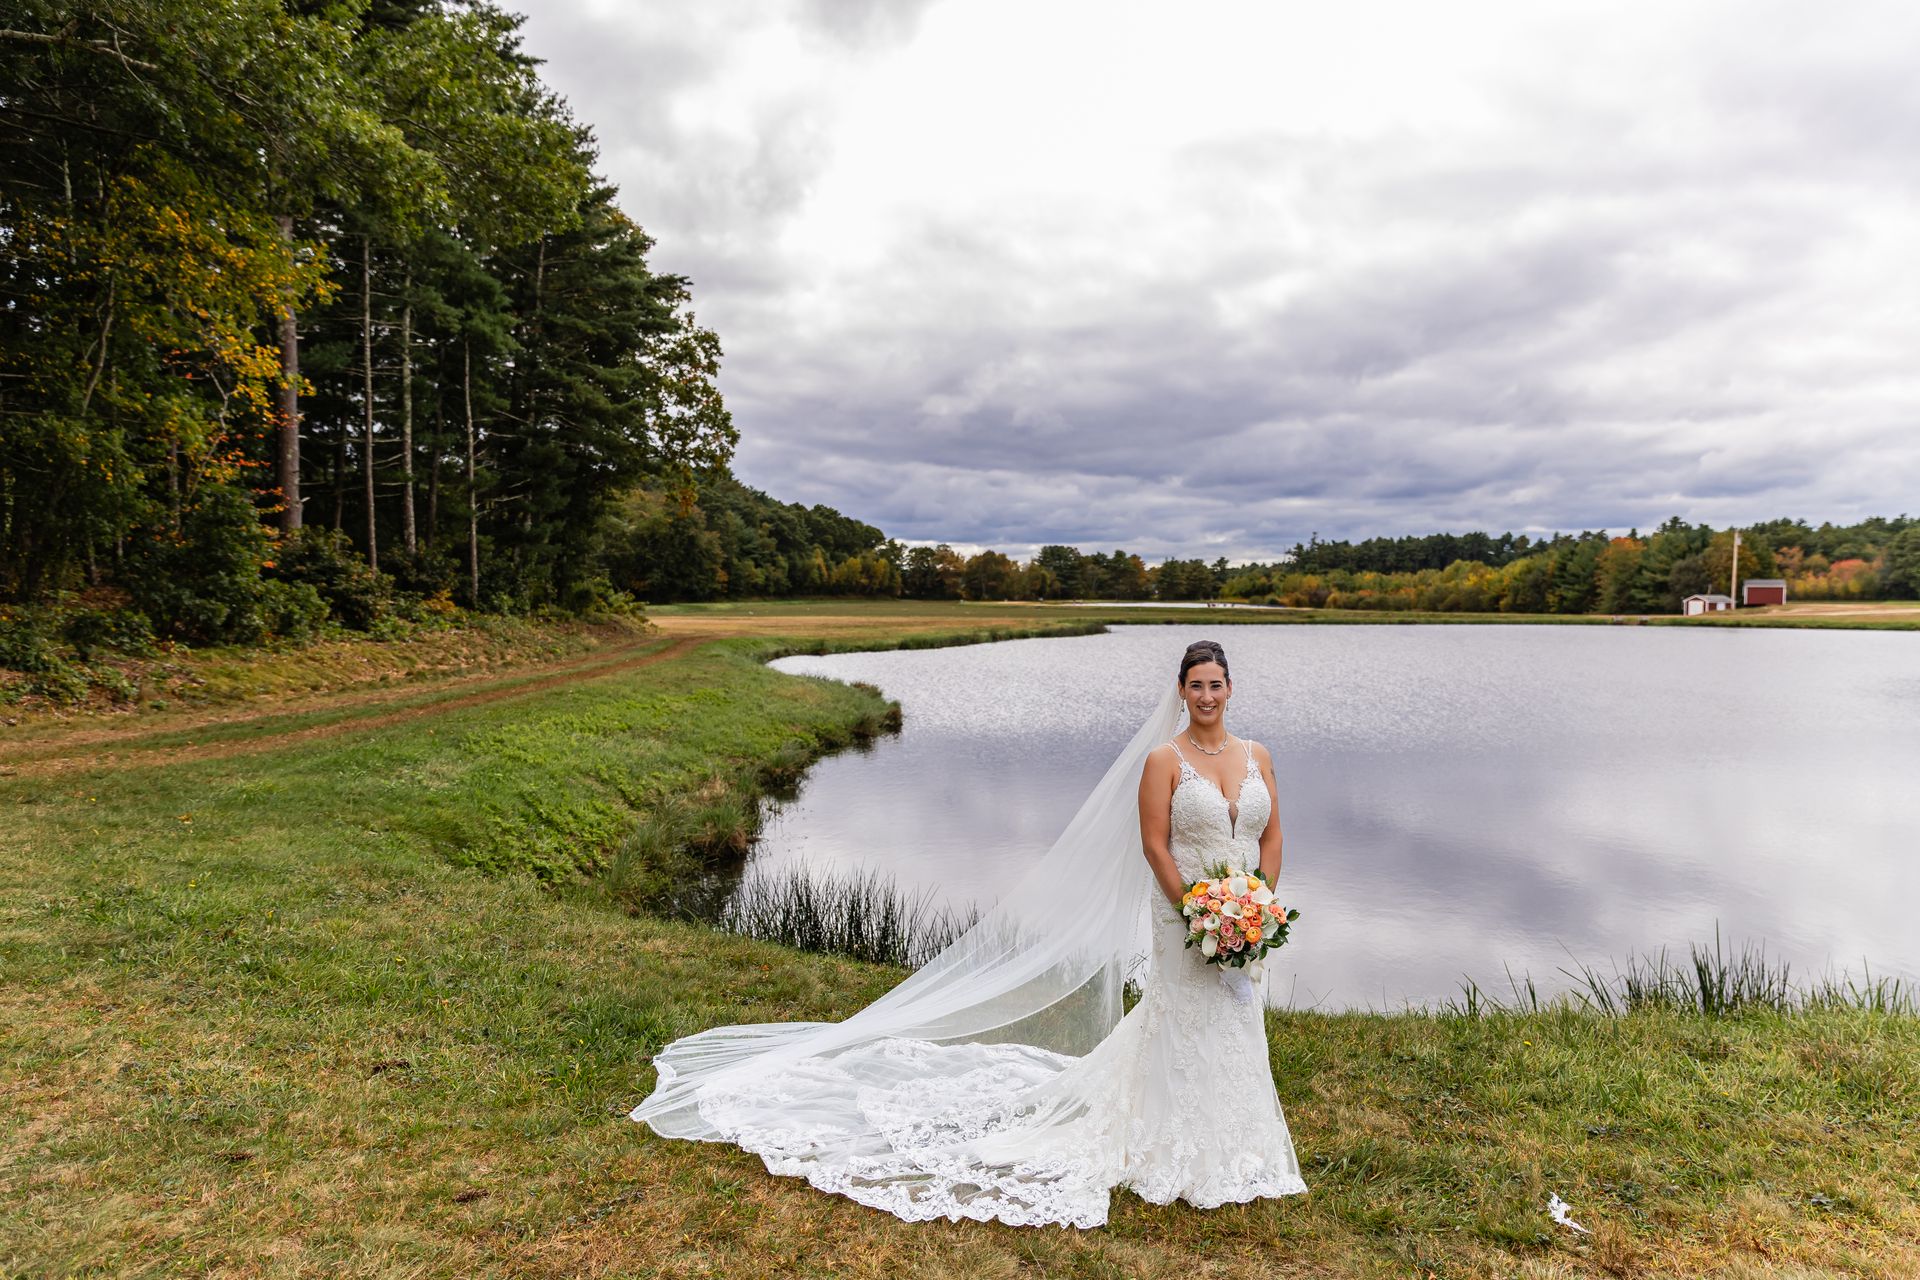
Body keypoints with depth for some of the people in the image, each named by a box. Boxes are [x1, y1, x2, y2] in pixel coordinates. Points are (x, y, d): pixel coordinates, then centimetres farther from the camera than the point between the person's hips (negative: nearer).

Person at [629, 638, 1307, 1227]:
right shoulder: (1163, 760, -11)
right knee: (1186, 1029, 4)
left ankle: (1227, 1152, 32)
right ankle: (1183, 1160, 23)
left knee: (1234, 1030, 12)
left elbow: (1271, 835, 9)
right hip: (1183, 916, -5)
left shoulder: (1256, 756, 5)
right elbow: (1153, 845, -13)